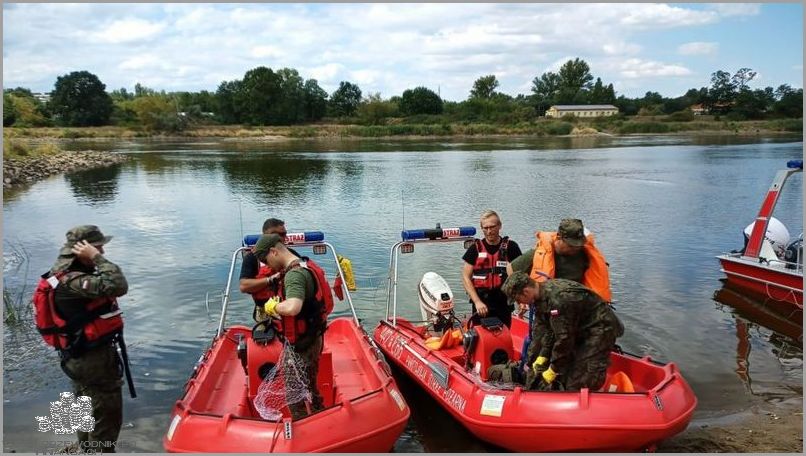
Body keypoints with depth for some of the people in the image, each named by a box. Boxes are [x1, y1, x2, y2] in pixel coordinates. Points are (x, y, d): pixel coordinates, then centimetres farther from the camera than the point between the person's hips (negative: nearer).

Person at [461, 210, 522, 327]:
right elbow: (466, 277, 1)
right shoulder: (475, 248, 3)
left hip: (504, 305, 0)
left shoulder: (511, 247, 3)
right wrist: (477, 301, -11)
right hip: (481, 305, 0)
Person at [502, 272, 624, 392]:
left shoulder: (557, 299, -33)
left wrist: (553, 370, -19)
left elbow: (564, 338, -28)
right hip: (581, 329, 10)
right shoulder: (540, 296, -4)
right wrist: (542, 357, -7)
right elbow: (546, 330, 1)